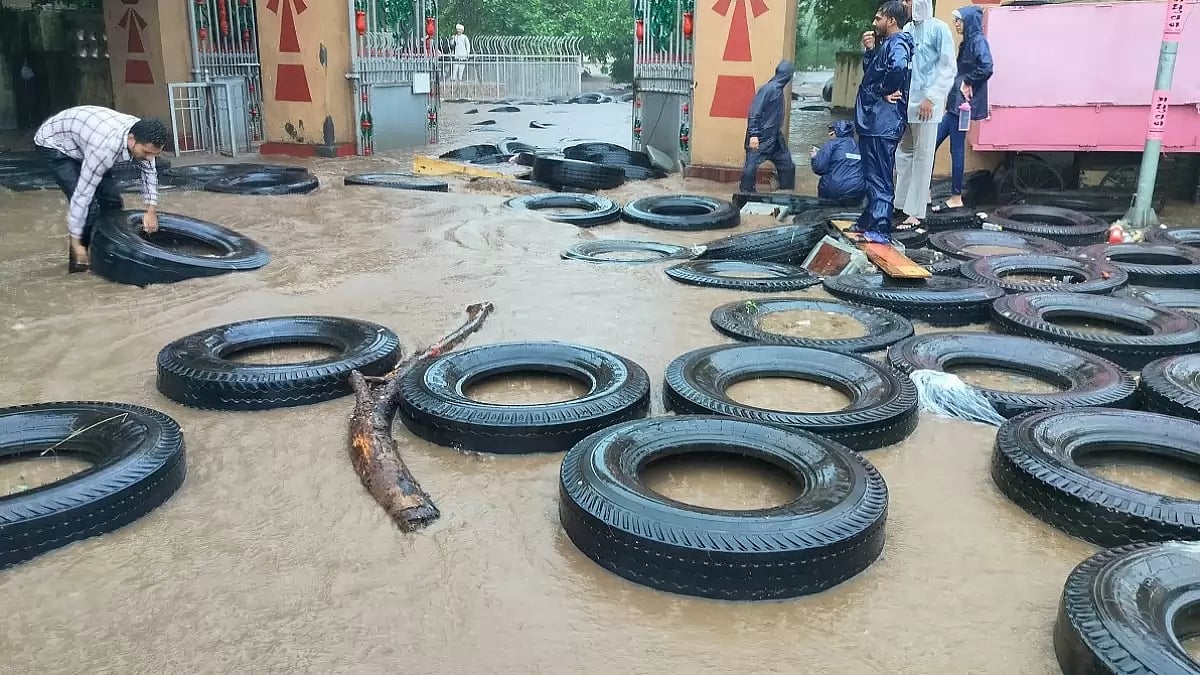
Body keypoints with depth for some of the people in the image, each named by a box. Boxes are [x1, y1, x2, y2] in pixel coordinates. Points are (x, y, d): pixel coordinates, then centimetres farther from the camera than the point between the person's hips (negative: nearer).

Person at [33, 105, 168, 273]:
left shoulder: (141, 135, -21)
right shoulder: (106, 148, -42)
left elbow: (149, 171, -1)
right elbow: (82, 194, -36)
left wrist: (151, 210, -10)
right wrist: (76, 242, -31)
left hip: (82, 138, 7)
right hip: (54, 144, -7)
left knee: (112, 199, 0)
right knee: (89, 205, -19)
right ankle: (78, 261, -3)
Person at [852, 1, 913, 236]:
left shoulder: (898, 43, -13)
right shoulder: (886, 44, 17)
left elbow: (898, 67, -34)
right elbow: (871, 73, 21)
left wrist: (886, 92, -20)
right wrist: (869, 50, 9)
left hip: (883, 122, -10)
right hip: (873, 120, 10)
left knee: (880, 177, -7)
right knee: (872, 174, 17)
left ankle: (880, 228, -4)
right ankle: (869, 220, 27)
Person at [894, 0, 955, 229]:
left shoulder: (938, 28, -5)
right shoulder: (907, 29, 11)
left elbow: (948, 68, -8)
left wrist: (931, 98, -14)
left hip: (925, 104, -6)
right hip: (903, 102, 6)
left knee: (922, 156, -1)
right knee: (903, 153, 11)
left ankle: (915, 212, 1)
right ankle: (901, 203, 20)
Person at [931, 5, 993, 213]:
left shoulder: (978, 41, -10)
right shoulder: (967, 42, 17)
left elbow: (986, 68, -23)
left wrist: (967, 83, -13)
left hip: (963, 103, -9)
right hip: (955, 102, 9)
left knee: (956, 149, -5)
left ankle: (956, 197, 2)